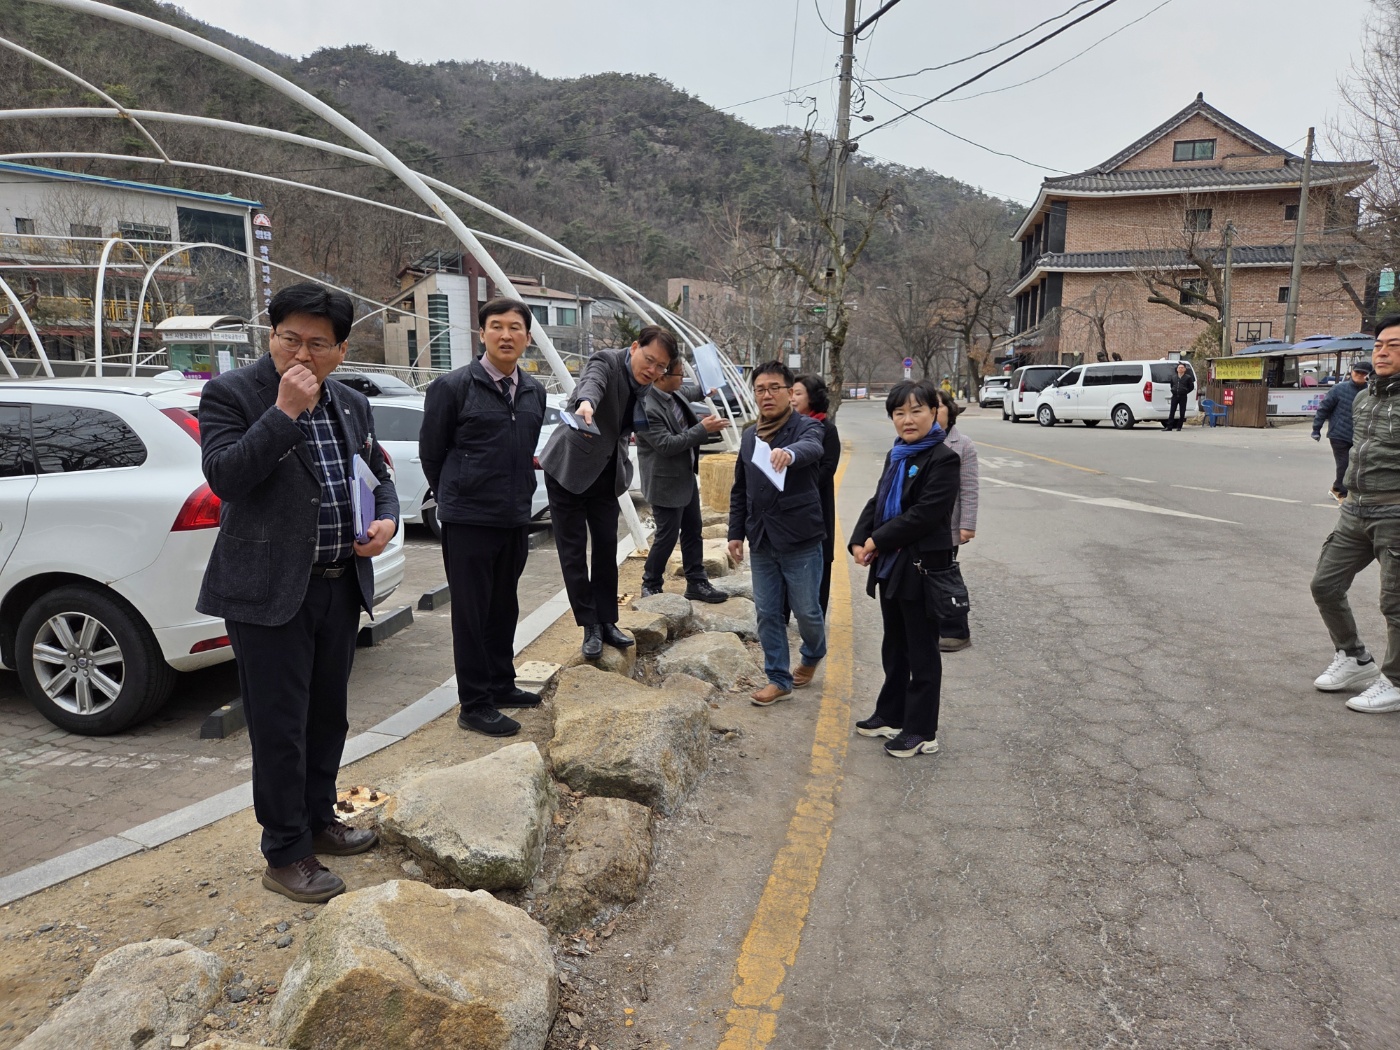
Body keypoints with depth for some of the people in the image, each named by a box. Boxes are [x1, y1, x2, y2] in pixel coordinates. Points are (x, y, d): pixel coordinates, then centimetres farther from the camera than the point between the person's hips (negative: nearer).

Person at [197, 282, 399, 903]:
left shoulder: (351, 405, 11)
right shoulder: (231, 395, -7)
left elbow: (378, 476, 20)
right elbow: (224, 477, -20)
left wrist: (386, 520, -1)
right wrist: (284, 411, -22)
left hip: (340, 588, 6)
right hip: (269, 593, -6)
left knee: (328, 717, 18)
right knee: (280, 729, 2)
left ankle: (318, 821, 37)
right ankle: (285, 856, 17)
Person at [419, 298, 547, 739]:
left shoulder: (534, 392, 9)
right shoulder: (453, 386, -9)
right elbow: (430, 450, -1)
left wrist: (517, 497, 15)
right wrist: (453, 499, 7)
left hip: (515, 520, 6)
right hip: (468, 521, -6)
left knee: (504, 608, 17)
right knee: (471, 613, 1)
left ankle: (501, 685, 32)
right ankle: (474, 705, 11)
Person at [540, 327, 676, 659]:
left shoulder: (646, 385, 2)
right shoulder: (606, 362, -19)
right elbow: (592, 382, -45)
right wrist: (586, 403, -64)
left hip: (606, 474, 6)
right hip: (569, 469, -6)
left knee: (607, 549, 9)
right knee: (573, 553, -1)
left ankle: (607, 622, 20)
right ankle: (590, 627, 9)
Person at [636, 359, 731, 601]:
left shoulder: (674, 392, 0)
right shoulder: (648, 408, -27)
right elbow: (667, 445, -28)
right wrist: (703, 429, -26)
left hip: (686, 475, 9)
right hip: (666, 482, -9)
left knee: (693, 531, 14)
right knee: (667, 536, 2)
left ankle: (696, 583, 24)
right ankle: (650, 585, 21)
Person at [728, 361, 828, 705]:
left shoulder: (806, 427, -7)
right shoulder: (749, 436, 11)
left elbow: (812, 448, -32)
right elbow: (739, 490, 16)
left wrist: (790, 453, -55)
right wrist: (736, 532, 10)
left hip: (801, 539, -5)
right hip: (761, 540, 5)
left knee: (806, 610, 7)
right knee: (767, 613, 7)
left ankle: (813, 655, 37)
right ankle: (779, 679, 20)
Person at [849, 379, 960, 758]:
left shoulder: (942, 459, -14)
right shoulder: (896, 456, 12)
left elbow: (925, 513, -22)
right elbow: (877, 502, 12)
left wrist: (878, 541, -18)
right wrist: (859, 541, -4)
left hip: (921, 569, -8)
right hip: (890, 567, 8)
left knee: (921, 652, 3)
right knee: (894, 648, 19)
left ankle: (921, 732, 14)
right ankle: (892, 715, 33)